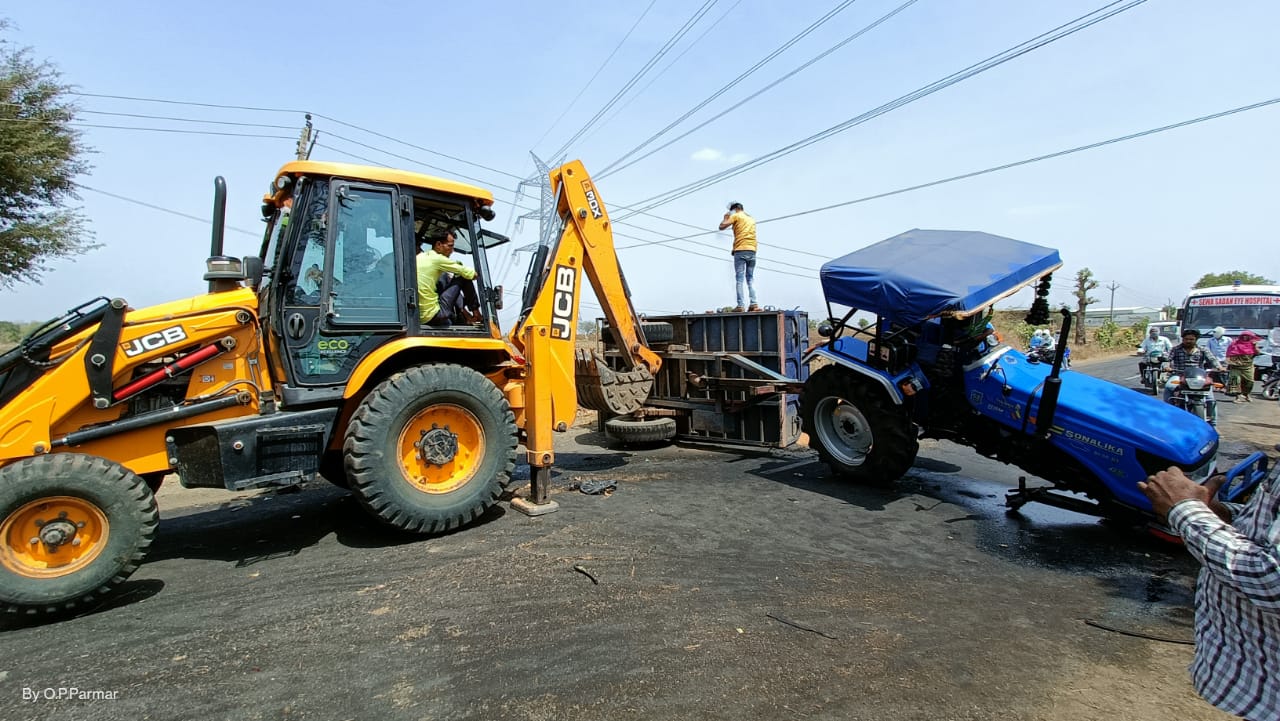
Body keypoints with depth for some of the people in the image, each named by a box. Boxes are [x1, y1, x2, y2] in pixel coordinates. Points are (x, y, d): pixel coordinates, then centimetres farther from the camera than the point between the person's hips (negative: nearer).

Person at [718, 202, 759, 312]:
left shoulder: (736, 216, 5)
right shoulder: (751, 218, 24)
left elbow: (721, 227, -2)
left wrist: (726, 218, 18)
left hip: (740, 250, -5)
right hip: (752, 250, 5)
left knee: (739, 279, -6)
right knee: (751, 278, 8)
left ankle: (740, 306, -12)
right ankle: (754, 304, -3)